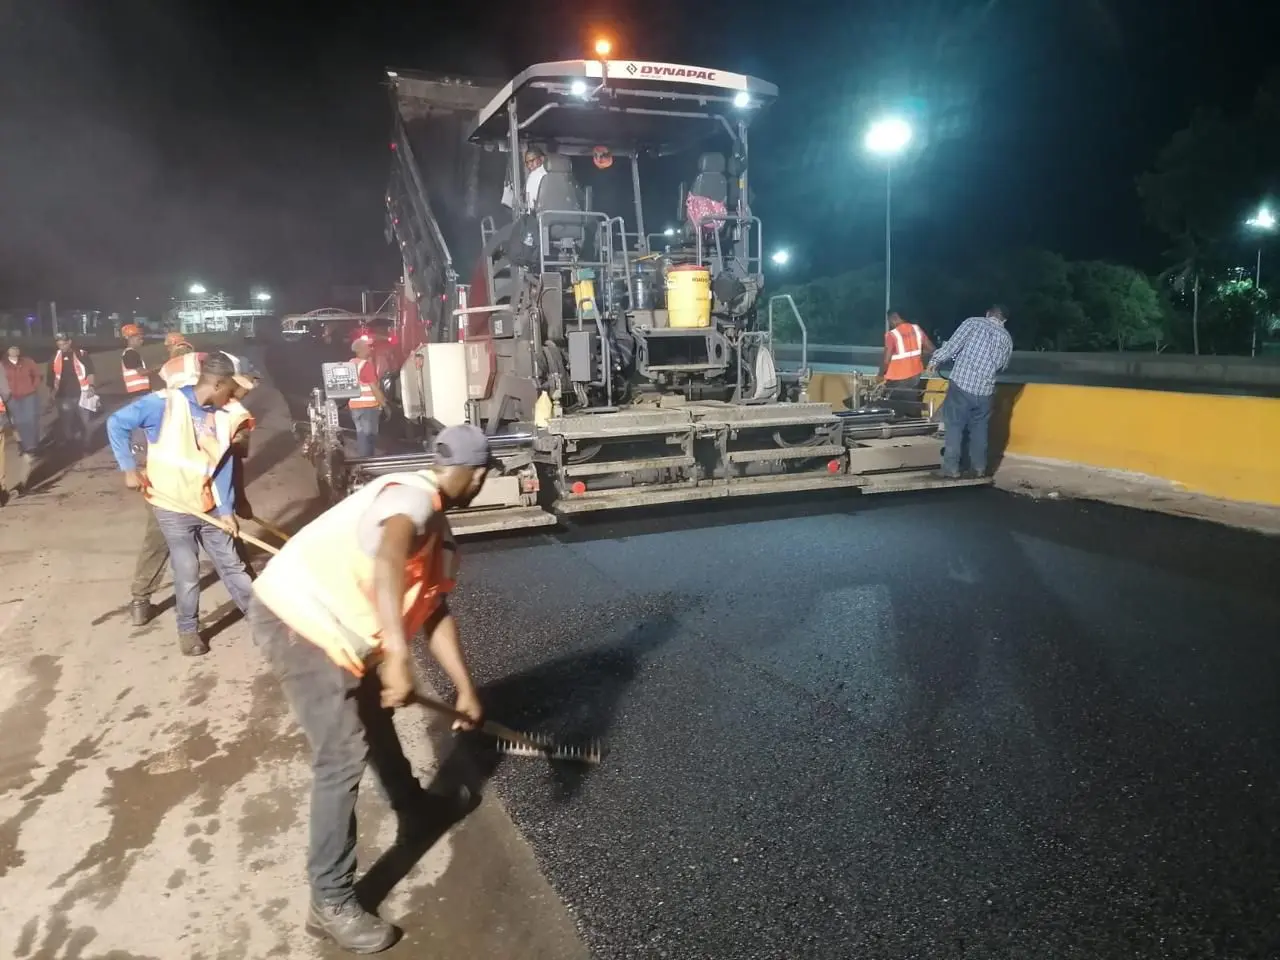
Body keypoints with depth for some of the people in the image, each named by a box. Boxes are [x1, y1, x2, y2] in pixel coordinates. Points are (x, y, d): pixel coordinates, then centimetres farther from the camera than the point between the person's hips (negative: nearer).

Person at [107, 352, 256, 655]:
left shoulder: (224, 418, -1)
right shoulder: (165, 403, -16)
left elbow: (223, 467, 2)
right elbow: (116, 423, -12)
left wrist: (226, 511, -2)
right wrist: (129, 468, -15)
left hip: (208, 508, 5)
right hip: (172, 508, -4)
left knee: (231, 564, 14)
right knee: (188, 572, 0)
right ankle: (188, 630, 21)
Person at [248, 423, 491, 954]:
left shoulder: (437, 530, 11)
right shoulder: (412, 495, -21)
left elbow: (436, 613, 16)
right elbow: (387, 560, -43)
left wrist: (465, 689, 16)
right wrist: (398, 656, -51)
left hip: (326, 626, 11)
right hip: (296, 621, -11)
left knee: (374, 715, 27)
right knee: (343, 756, -10)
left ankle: (411, 807, 51)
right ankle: (331, 903, 3)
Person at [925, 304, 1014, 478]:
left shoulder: (973, 322, 0)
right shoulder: (1007, 338, 11)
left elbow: (953, 345, -8)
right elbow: (1002, 366, 19)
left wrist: (935, 360, 2)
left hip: (960, 385, -3)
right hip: (984, 390, 3)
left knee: (954, 426, 5)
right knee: (979, 428, 18)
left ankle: (951, 468, 5)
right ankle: (979, 467, 23)